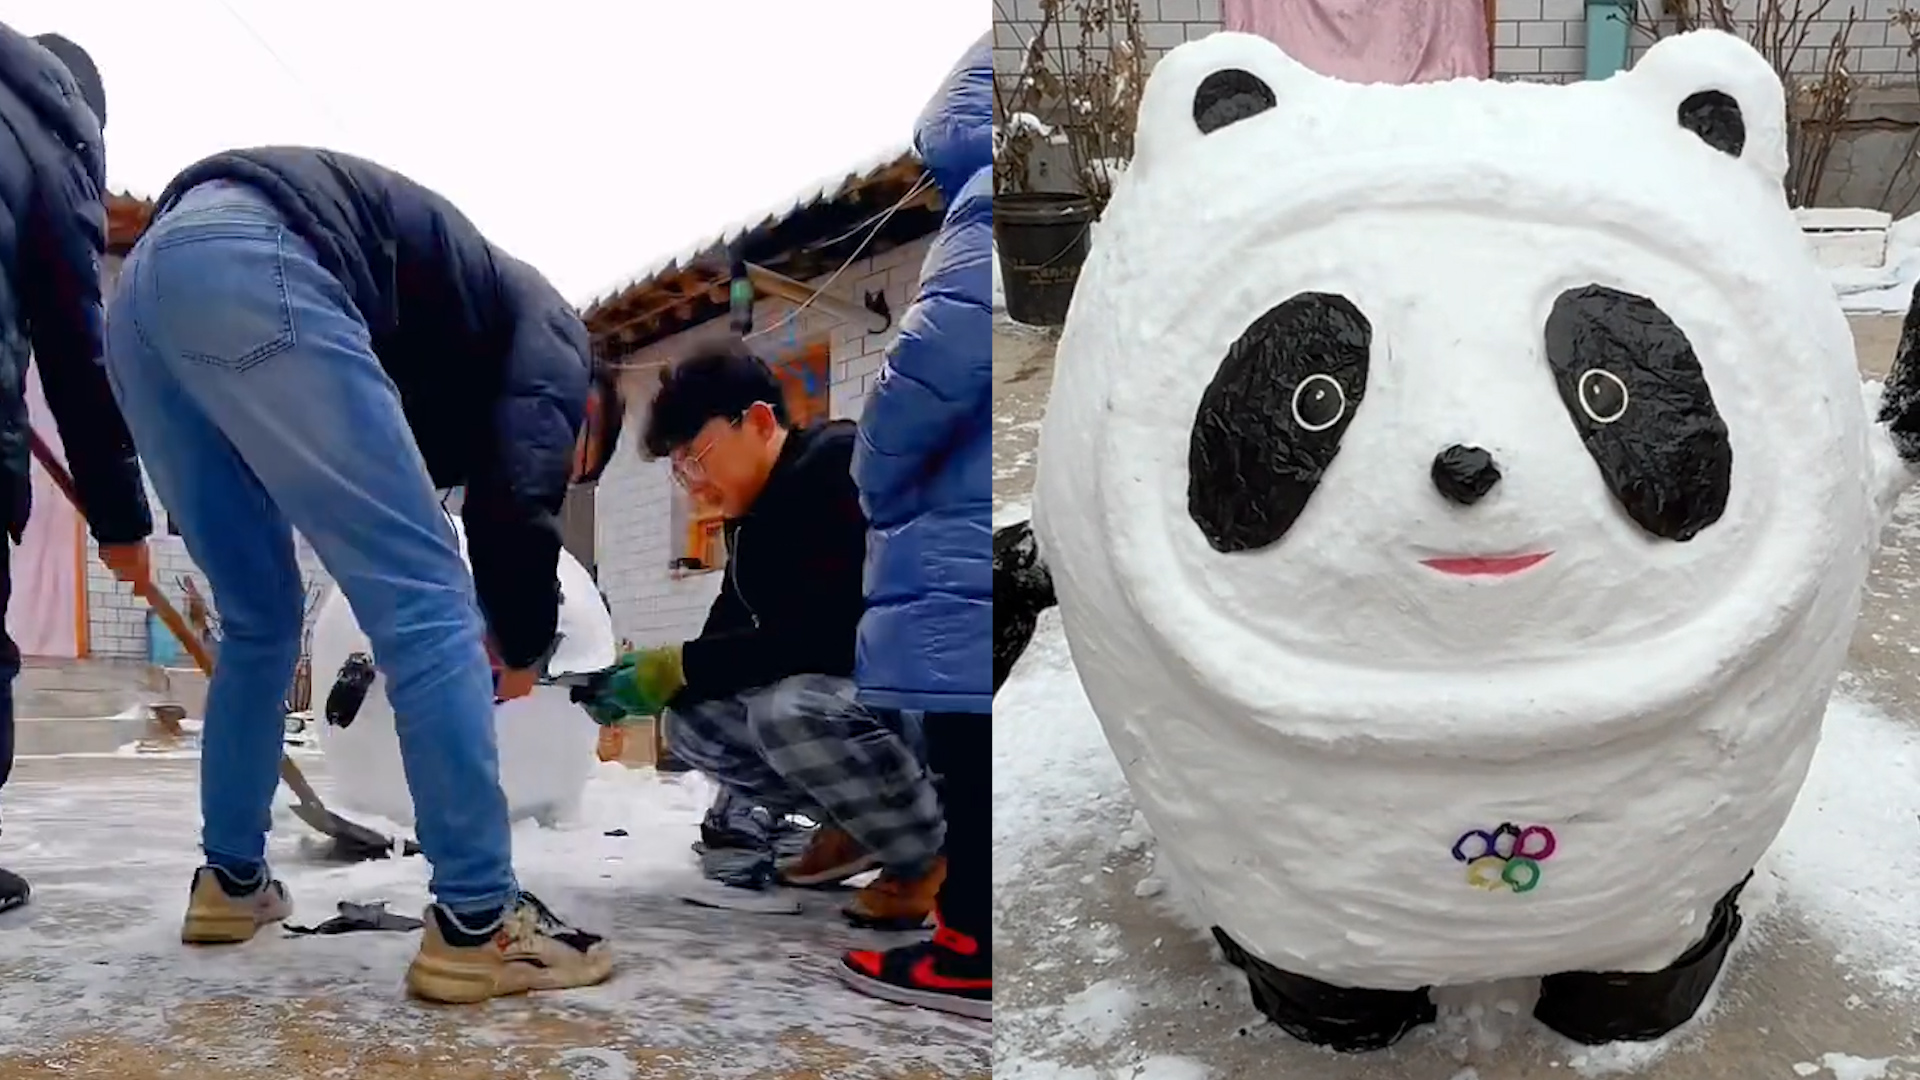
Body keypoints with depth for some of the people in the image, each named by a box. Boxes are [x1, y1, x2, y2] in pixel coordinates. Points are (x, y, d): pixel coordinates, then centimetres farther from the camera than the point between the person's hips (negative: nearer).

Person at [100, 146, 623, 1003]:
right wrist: (525, 649, 13)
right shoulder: (550, 332, 15)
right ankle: (476, 923, -5)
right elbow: (517, 497, -2)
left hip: (147, 279, 10)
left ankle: (232, 881, 29)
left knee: (259, 619, 21)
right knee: (428, 603, -6)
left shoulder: (451, 386, 36)